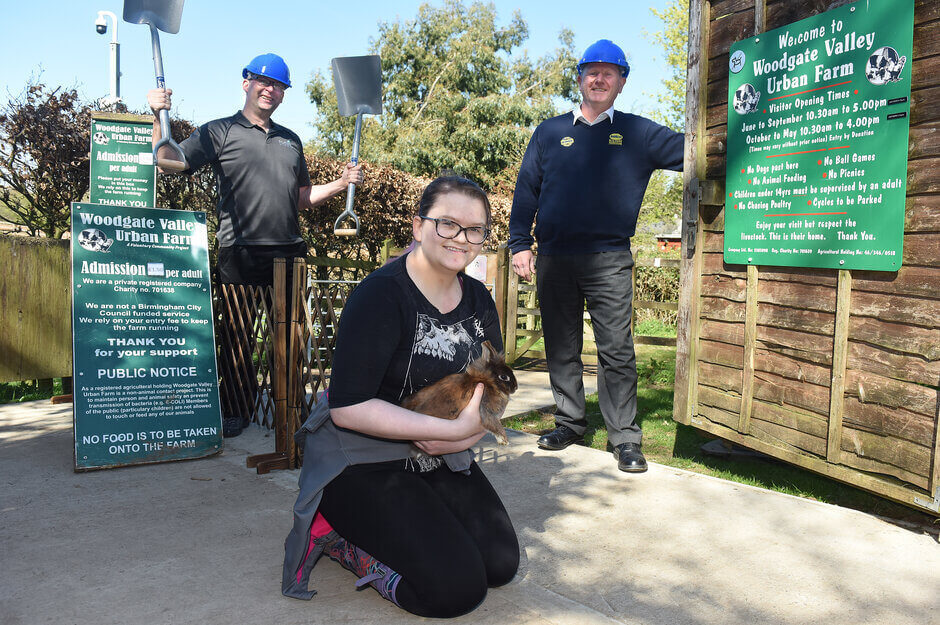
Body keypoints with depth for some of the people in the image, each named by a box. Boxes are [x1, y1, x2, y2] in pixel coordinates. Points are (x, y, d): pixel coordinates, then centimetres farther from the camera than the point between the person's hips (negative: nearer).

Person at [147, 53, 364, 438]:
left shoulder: (290, 141, 22)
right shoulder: (220, 132, 6)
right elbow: (170, 160, -4)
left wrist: (342, 183, 11)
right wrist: (157, 117, -18)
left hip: (289, 251, 5)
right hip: (240, 251, -4)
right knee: (236, 336, 0)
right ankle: (236, 411, 14)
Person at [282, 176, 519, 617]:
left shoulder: (478, 300, 3)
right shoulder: (381, 296, -21)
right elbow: (347, 408, -27)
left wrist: (472, 426, -15)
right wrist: (456, 428, -28)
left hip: (437, 457, 8)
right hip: (358, 458, -8)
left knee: (501, 565, 1)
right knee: (458, 588, -16)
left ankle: (377, 530, 16)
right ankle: (341, 533, 4)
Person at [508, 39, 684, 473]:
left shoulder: (637, 134, 10)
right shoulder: (550, 132, 13)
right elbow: (526, 189, 10)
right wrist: (520, 244, 2)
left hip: (609, 261, -2)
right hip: (553, 258, 2)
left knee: (616, 351, -5)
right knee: (561, 348, 9)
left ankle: (625, 438, 4)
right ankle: (570, 423, 23)